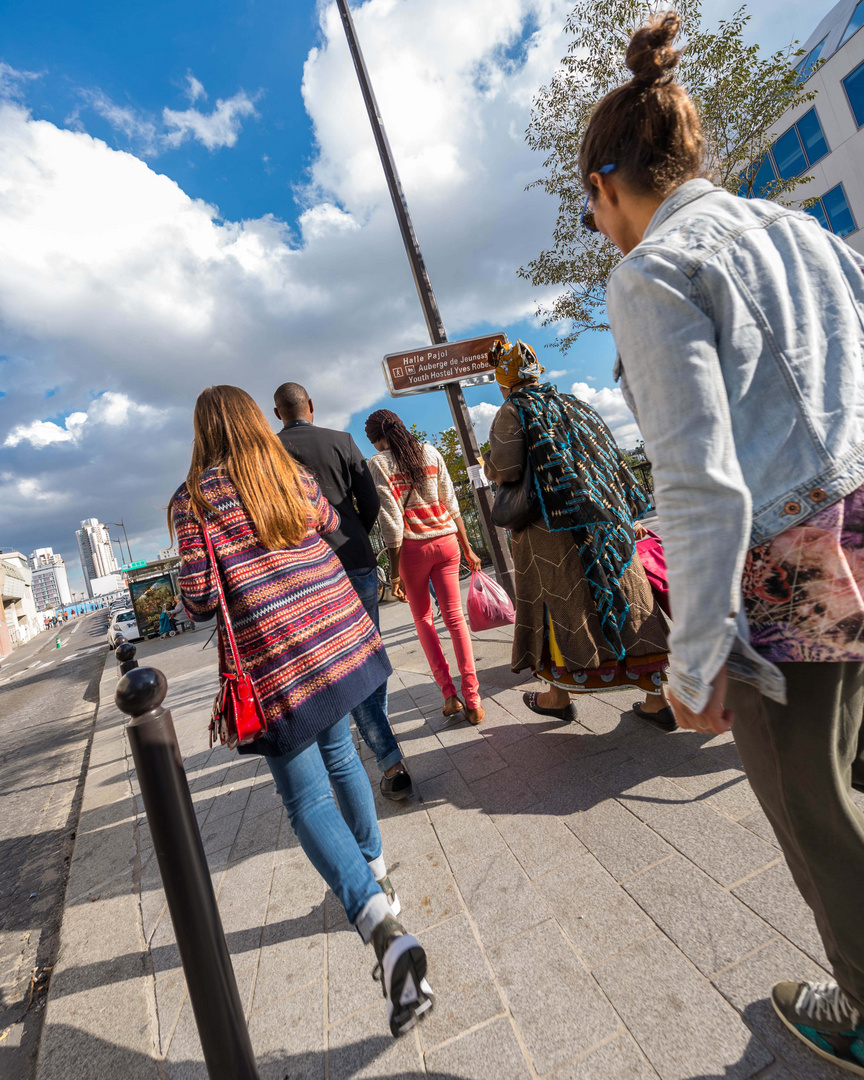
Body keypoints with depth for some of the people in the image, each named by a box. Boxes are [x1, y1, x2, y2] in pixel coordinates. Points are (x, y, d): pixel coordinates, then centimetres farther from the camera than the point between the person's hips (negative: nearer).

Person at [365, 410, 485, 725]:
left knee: (423, 619, 14)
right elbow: (451, 504, 6)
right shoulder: (429, 452, 7)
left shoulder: (378, 464, -5)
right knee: (454, 616, 7)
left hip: (412, 547, -3)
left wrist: (395, 572, -7)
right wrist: (467, 548, 11)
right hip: (446, 539, 3)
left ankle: (449, 694, 13)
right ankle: (472, 699, 8)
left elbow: (391, 520, -11)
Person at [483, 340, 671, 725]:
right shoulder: (574, 405, 15)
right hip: (608, 521, 6)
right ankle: (656, 698, 16)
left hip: (553, 528, -5)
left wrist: (489, 461, 5)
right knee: (628, 605, 8)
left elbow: (505, 470, -16)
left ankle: (558, 696, 23)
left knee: (563, 605, 7)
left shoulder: (512, 413, -2)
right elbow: (611, 459, 17)